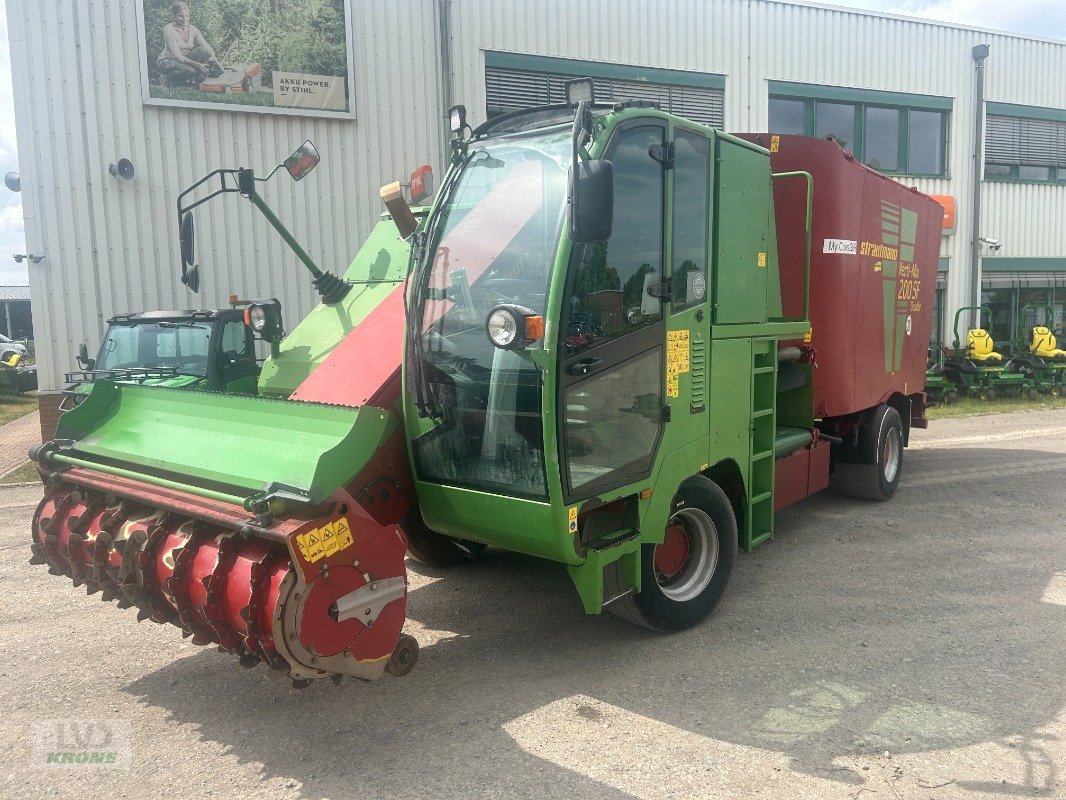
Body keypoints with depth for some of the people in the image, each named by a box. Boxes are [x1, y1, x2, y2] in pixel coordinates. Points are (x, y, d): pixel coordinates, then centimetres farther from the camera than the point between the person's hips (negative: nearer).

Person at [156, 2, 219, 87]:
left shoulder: (193, 29, -3)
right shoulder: (169, 29, -20)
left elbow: (207, 47, -9)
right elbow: (177, 55, -27)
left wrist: (212, 57, -33)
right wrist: (195, 64, -40)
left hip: (184, 59, 5)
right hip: (167, 61, -5)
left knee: (201, 50, -21)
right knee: (190, 70, -36)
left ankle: (199, 80, -12)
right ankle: (167, 78, -9)